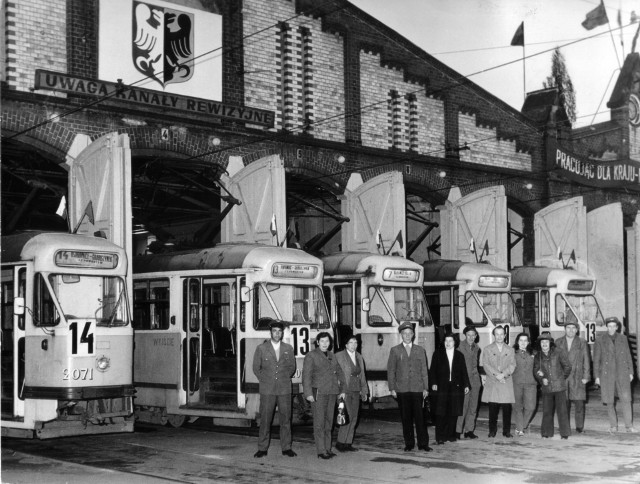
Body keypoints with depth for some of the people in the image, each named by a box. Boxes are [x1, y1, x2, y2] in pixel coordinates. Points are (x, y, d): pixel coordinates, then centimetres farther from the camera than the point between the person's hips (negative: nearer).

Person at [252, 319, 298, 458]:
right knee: (265, 419, -1)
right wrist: (265, 380, 3)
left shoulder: (288, 348, 9)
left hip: (284, 389, 2)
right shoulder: (261, 348, 3)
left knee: (285, 419, 3)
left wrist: (285, 378, 8)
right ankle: (262, 448, 5)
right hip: (267, 389, -2)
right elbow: (256, 368, 9)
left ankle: (286, 448, 11)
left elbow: (292, 367, 17)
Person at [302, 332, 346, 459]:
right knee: (319, 422, -6)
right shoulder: (311, 355, -3)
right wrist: (308, 393, -15)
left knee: (329, 421, 8)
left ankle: (327, 449, 14)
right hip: (318, 392, -6)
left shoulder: (332, 356, 15)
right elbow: (306, 375, -8)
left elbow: (339, 372, 21)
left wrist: (342, 389, 13)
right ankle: (321, 451, -5)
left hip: (331, 393, 6)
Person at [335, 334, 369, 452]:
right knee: (348, 417, -12)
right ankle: (340, 442, -2)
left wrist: (364, 391, 17)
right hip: (344, 391, -6)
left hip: (356, 392, 6)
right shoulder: (339, 356, -5)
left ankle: (348, 443, 13)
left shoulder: (359, 357, 15)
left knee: (354, 418, 6)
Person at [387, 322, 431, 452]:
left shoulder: (420, 350, 11)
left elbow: (424, 370, 10)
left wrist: (426, 388, 4)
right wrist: (392, 388, -2)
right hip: (402, 389, 0)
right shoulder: (395, 350, 8)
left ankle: (423, 443, 2)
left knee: (420, 416, -4)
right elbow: (390, 370, 6)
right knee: (406, 418, 2)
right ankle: (408, 444, 10)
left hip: (417, 388, 0)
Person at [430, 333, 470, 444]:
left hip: (455, 388, 2)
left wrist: (466, 385, 7)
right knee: (441, 414, -4)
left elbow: (463, 371, 13)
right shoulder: (438, 354, 8)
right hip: (441, 387, -2)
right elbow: (433, 370, 5)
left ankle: (451, 435, 12)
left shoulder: (459, 355, 13)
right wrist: (434, 383, -6)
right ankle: (440, 437, -1)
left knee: (453, 413, 2)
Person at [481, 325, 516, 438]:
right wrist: (496, 375, -12)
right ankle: (492, 431, 6)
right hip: (492, 383, -1)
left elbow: (512, 365, 5)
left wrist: (503, 374, -12)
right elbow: (486, 365, 0)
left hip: (506, 383, 1)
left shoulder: (510, 350, 15)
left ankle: (507, 431, 6)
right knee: (493, 408, -3)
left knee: (507, 408, -2)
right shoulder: (487, 349, 11)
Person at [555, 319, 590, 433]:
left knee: (579, 403, -5)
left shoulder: (582, 343, 8)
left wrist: (586, 377, -1)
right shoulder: (558, 342, 11)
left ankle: (579, 427, 4)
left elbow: (586, 361, 6)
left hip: (577, 378, -1)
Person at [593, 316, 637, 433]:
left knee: (626, 399, -7)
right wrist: (597, 376, -3)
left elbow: (628, 356, 11)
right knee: (609, 401, 1)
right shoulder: (600, 340, 0)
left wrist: (631, 372, 6)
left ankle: (629, 426, -2)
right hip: (607, 374, -1)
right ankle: (613, 426, 14)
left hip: (622, 373, 1)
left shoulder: (623, 338, 7)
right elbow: (596, 359, 1)